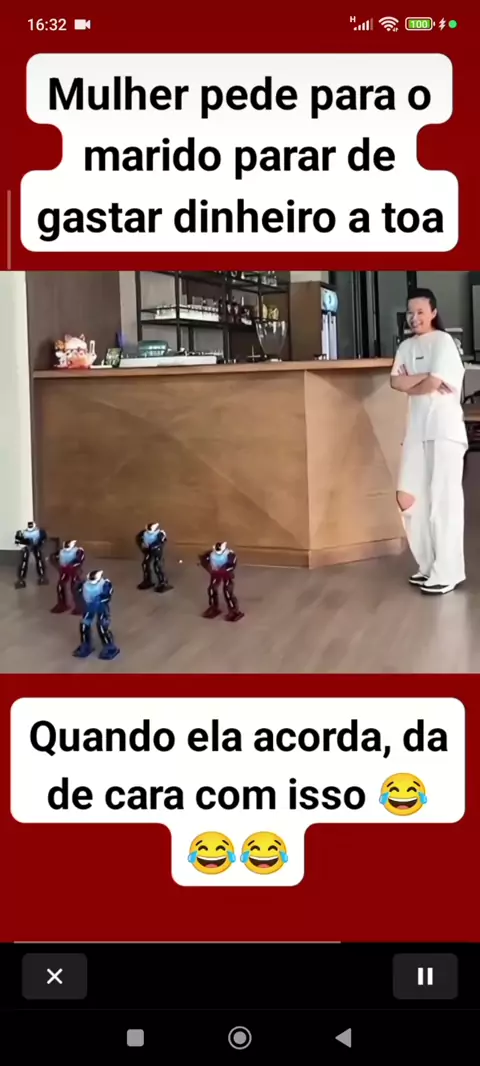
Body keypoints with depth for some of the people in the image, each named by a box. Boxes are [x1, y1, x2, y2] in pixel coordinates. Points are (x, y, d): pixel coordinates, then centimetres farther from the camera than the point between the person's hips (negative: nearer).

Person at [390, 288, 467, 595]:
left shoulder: (443, 341, -6)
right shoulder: (407, 346, 15)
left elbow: (430, 385, -15)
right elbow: (395, 382, 2)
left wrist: (409, 382, 3)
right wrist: (424, 379, -11)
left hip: (445, 430, -7)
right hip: (417, 430, 7)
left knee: (443, 499, -7)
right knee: (409, 498, 6)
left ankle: (447, 572, -3)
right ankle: (430, 565, 18)